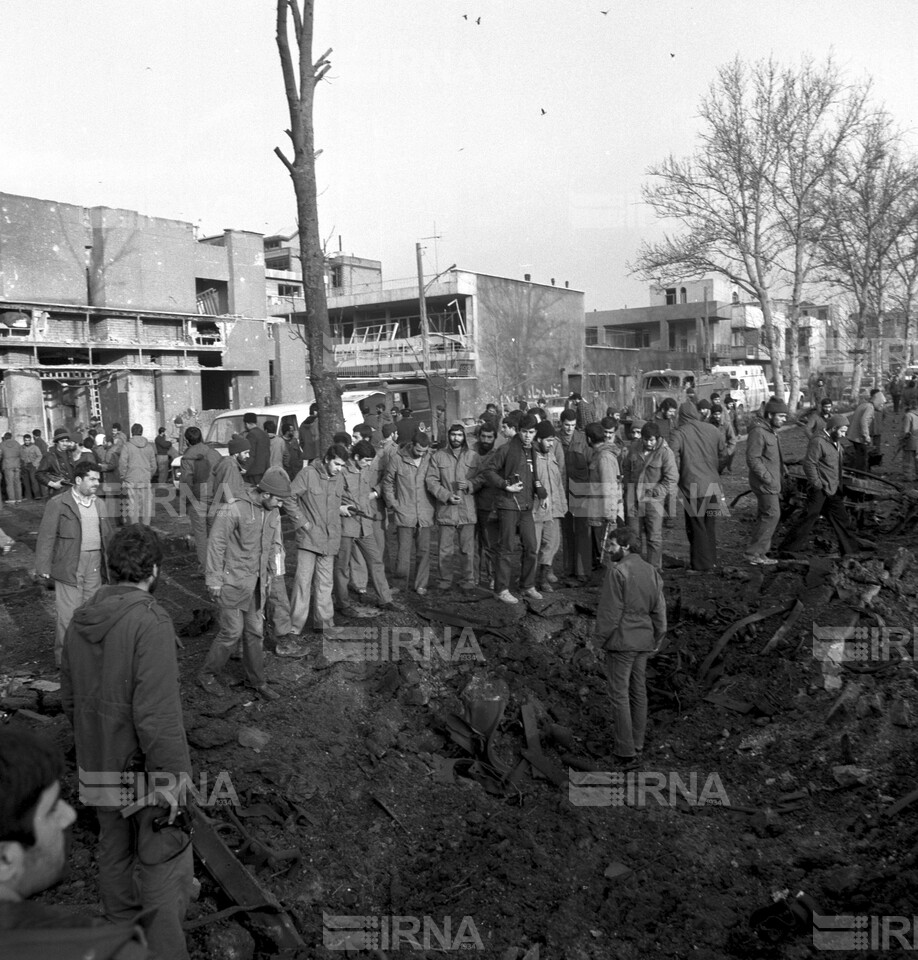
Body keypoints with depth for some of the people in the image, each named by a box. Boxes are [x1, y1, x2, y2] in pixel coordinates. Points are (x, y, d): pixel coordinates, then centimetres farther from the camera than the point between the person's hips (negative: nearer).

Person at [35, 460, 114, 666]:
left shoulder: (99, 504, 12)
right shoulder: (58, 504, -6)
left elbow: (109, 534, 18)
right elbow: (46, 537, -8)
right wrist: (44, 568, -11)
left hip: (95, 564, 5)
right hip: (69, 567, -5)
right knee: (68, 614, -1)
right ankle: (65, 657, 12)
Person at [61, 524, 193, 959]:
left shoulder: (80, 619, 1)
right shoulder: (150, 621, -22)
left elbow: (69, 698, 11)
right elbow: (157, 711, -26)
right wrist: (172, 773, -19)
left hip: (96, 764, 8)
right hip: (143, 768, -8)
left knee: (114, 853, 24)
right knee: (164, 867, 6)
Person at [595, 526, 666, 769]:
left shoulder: (617, 571, -17)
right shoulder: (651, 571, 6)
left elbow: (610, 611, -16)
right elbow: (659, 610, 9)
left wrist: (601, 638, -5)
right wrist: (657, 640, 16)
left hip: (621, 641, -7)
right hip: (643, 641, 7)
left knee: (620, 694, 0)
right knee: (639, 691, 15)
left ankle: (626, 752, 3)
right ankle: (637, 746, 24)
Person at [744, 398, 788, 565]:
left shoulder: (771, 431, 16)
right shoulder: (758, 432, -17)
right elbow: (752, 459, -22)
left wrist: (780, 477, 19)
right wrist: (768, 478, -22)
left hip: (772, 483, 10)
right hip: (765, 483, -10)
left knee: (764, 516, 12)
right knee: (772, 515, -10)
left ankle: (759, 553, 19)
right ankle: (752, 553, -5)